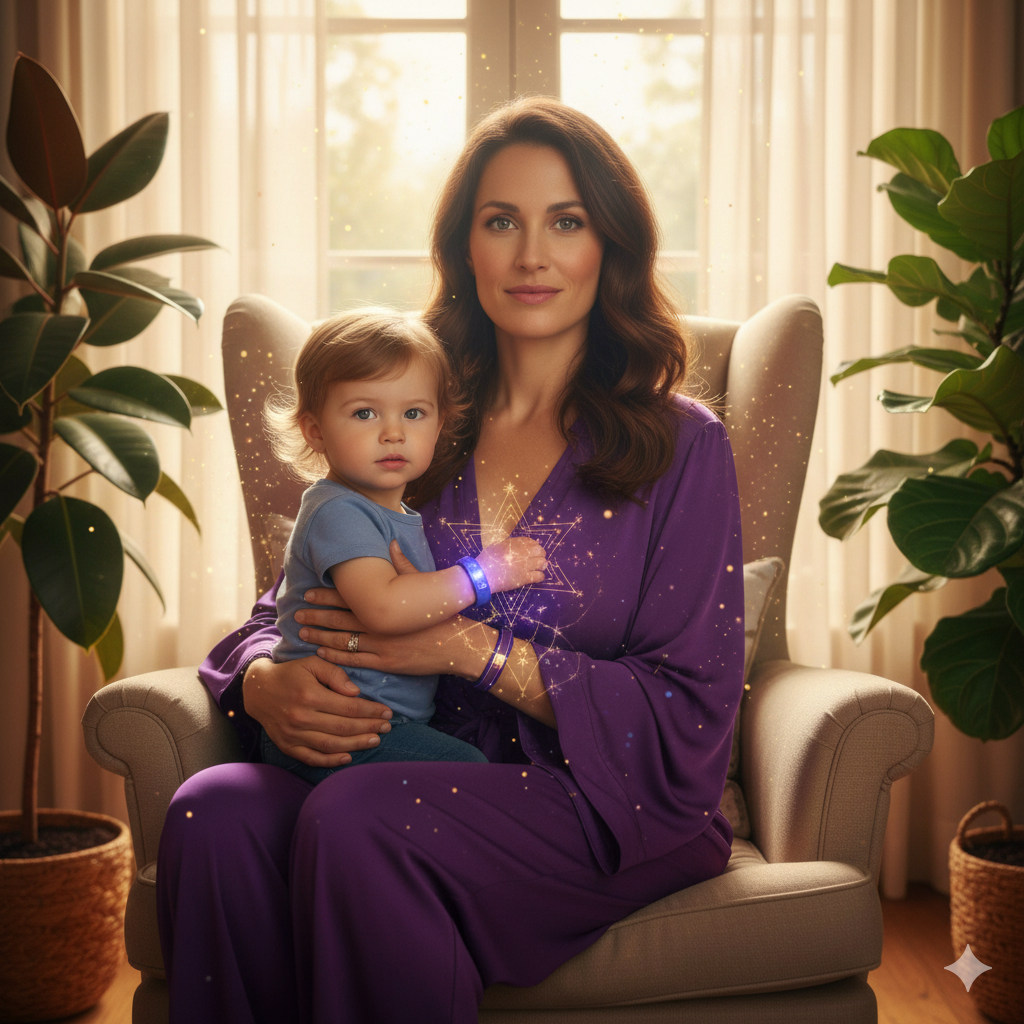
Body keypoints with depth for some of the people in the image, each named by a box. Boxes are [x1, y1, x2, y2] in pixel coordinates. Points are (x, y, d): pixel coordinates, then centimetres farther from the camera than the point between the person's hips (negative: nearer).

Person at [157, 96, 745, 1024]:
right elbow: (288, 607, 14)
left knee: (356, 818, -33)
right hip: (425, 778, 4)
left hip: (605, 807, -3)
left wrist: (474, 650, -14)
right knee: (215, 810, -27)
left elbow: (689, 714, -4)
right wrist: (268, 684, -12)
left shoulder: (681, 445, 2)